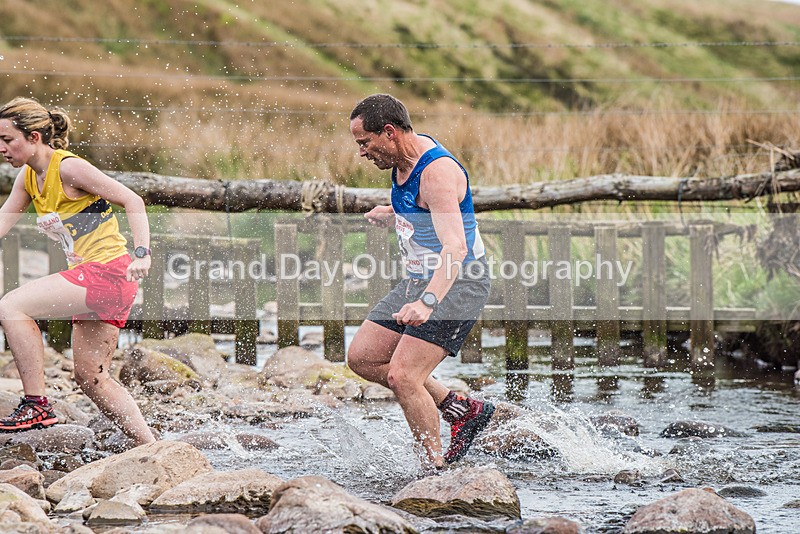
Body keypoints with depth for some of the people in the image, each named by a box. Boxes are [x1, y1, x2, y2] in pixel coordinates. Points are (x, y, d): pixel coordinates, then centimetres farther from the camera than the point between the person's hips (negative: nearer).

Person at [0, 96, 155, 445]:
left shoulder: (68, 168, -13)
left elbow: (132, 201, -14)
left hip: (108, 270, -10)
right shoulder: (28, 178, 13)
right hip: (89, 279, 10)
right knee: (90, 377, 11)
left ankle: (36, 405, -16)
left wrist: (142, 255, -24)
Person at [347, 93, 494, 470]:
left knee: (403, 376, -20)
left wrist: (427, 301, -53)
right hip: (421, 281, 10)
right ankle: (461, 409, 14)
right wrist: (390, 216, 30)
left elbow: (455, 248, -40)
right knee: (362, 357, 10)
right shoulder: (406, 157, 2)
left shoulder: (437, 171, -27)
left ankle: (437, 470, -11)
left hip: (458, 284, -10)